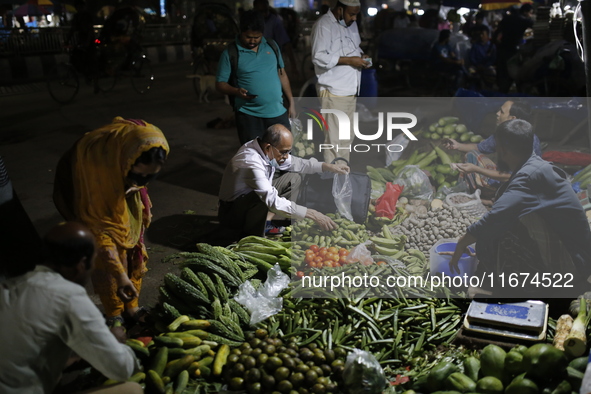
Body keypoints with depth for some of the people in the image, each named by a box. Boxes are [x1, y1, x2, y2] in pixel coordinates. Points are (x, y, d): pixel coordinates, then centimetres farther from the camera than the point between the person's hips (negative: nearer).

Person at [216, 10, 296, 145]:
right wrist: (236, 91, -23)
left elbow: (282, 74, 14)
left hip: (278, 112, 3)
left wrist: (291, 103, 10)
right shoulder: (230, 53, -4)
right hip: (249, 115, -3)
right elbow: (220, 84, -2)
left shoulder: (272, 46, 7)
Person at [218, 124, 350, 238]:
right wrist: (312, 214, -37)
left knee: (293, 178, 5)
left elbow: (293, 163, 9)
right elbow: (273, 201, -38)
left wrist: (328, 166, 1)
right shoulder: (251, 163, -35)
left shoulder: (266, 149, -8)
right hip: (231, 215, -9)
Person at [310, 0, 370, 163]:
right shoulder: (324, 25, -11)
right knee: (335, 139, -6)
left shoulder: (351, 24, 16)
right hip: (333, 91, -9)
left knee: (347, 138, 15)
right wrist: (349, 60, -18)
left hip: (350, 89, 9)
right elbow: (319, 57, -19)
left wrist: (361, 55, 5)